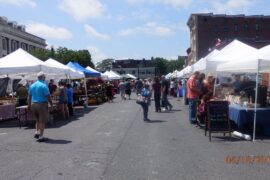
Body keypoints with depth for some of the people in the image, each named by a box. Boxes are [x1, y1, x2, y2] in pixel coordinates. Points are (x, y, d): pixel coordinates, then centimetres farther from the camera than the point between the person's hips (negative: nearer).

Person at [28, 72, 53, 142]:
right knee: (42, 121, 0)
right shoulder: (44, 85, -12)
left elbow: (29, 96, 12)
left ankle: (37, 133, 19)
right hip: (42, 104, -7)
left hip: (33, 104, 7)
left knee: (38, 120, 23)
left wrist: (29, 105, 18)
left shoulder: (32, 85, 9)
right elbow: (48, 96, -15)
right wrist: (51, 104, -4)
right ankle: (41, 137, 2)